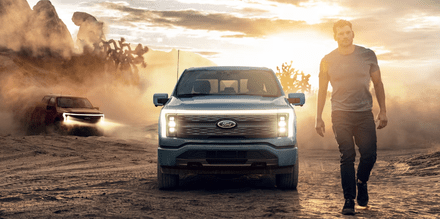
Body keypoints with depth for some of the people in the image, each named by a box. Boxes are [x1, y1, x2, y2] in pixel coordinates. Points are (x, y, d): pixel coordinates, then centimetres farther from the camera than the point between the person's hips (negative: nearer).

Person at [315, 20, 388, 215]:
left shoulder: (367, 55, 5)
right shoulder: (328, 60, 4)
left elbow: (378, 83, 12)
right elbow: (322, 90, 11)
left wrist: (382, 111, 7)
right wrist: (318, 118, 8)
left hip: (365, 113, 1)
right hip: (341, 114, -1)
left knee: (369, 155, -5)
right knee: (347, 158, -7)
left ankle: (361, 182, 26)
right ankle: (349, 199, 3)